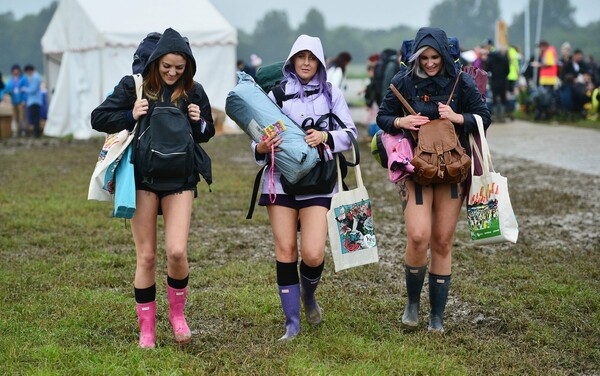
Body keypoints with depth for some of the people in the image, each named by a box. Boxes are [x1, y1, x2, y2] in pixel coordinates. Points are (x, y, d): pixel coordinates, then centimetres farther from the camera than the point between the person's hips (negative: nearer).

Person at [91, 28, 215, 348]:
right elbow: (98, 118, 2)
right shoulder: (134, 86, -2)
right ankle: (147, 329, 14)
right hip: (142, 176, -1)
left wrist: (199, 122, -8)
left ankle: (177, 313, 15)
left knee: (177, 252, -12)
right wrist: (130, 116, -14)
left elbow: (208, 133, 15)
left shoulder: (193, 91, 3)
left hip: (179, 178, 1)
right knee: (146, 256, 2)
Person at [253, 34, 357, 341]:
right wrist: (261, 148, -15)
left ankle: (308, 294, 24)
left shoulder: (330, 93, 9)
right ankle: (292, 323, 8)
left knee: (313, 254, -11)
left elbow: (350, 134, 8)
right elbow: (260, 135, 8)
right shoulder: (276, 94, 9)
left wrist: (325, 137, -12)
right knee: (285, 250, -2)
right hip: (281, 178, 1)